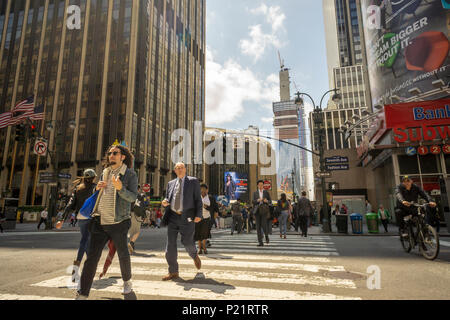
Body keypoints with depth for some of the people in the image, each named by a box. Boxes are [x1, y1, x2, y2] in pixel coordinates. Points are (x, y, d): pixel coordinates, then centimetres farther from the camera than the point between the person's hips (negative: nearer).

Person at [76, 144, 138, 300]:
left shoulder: (130, 174, -2)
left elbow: (133, 197, -10)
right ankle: (82, 294, 11)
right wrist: (97, 188, 1)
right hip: (100, 221, 4)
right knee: (92, 257, 2)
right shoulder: (105, 173, 14)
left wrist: (120, 188, -27)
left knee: (123, 255, 10)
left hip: (118, 223, -4)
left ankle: (127, 283, 33)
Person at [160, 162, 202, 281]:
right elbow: (168, 199, 21)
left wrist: (199, 214, -11)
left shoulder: (193, 181, 4)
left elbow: (198, 199, 0)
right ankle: (173, 272, 16)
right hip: (173, 217, 4)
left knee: (187, 242, -5)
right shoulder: (171, 183, 16)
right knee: (170, 244, 2)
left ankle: (195, 256, 30)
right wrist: (165, 202, -4)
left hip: (187, 217, -4)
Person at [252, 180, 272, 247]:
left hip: (264, 210, -1)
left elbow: (270, 201, 8)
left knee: (263, 225, -14)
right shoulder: (255, 193, 10)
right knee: (258, 226, -2)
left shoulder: (266, 192, 7)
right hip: (257, 210, 2)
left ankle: (266, 235, 18)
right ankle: (260, 242, 2)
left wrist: (267, 201, -14)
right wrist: (258, 200, -19)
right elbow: (253, 202, 1)